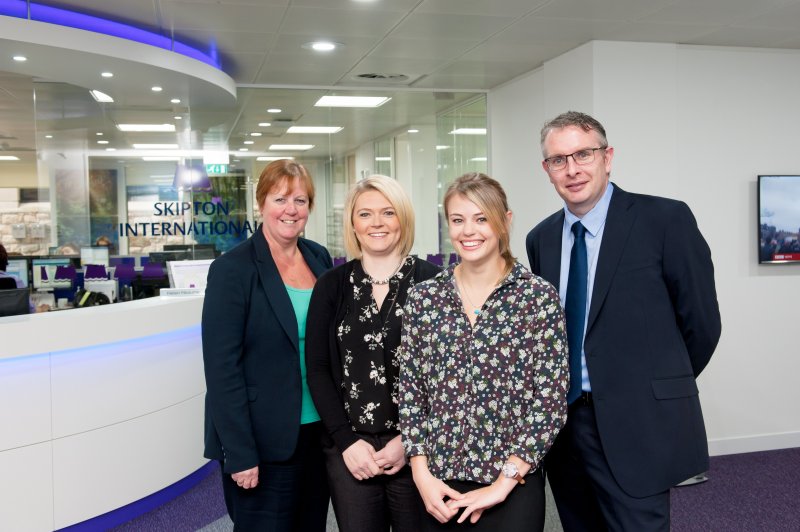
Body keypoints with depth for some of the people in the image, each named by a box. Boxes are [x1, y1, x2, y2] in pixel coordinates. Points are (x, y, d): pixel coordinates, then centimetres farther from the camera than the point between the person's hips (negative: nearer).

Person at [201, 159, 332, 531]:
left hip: (318, 433, 6)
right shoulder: (232, 269, -12)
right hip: (263, 443, -6)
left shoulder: (320, 258, 5)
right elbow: (222, 368, -14)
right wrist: (240, 454, -16)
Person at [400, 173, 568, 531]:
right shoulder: (423, 297, 1)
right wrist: (421, 473, -4)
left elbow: (549, 401, -9)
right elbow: (410, 391, 3)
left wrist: (504, 483, -12)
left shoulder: (540, 298, -7)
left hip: (512, 487, -2)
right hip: (437, 488, 3)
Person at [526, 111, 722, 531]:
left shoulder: (665, 220, -8)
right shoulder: (541, 239, 7)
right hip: (562, 422, 5)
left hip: (637, 430, -4)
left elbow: (701, 322, -4)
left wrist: (660, 387, 7)